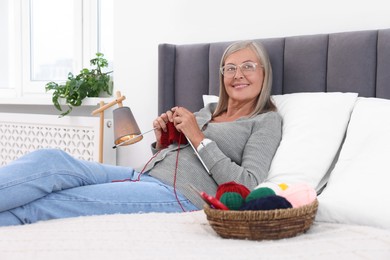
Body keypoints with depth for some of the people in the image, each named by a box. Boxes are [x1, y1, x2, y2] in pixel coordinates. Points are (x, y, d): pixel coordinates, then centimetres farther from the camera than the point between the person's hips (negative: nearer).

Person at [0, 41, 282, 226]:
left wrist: (199, 138, -7)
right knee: (51, 160, -21)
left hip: (181, 195, -6)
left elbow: (247, 186, -6)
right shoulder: (208, 110, 27)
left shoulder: (267, 120, 10)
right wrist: (162, 139, 7)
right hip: (142, 176, 6)